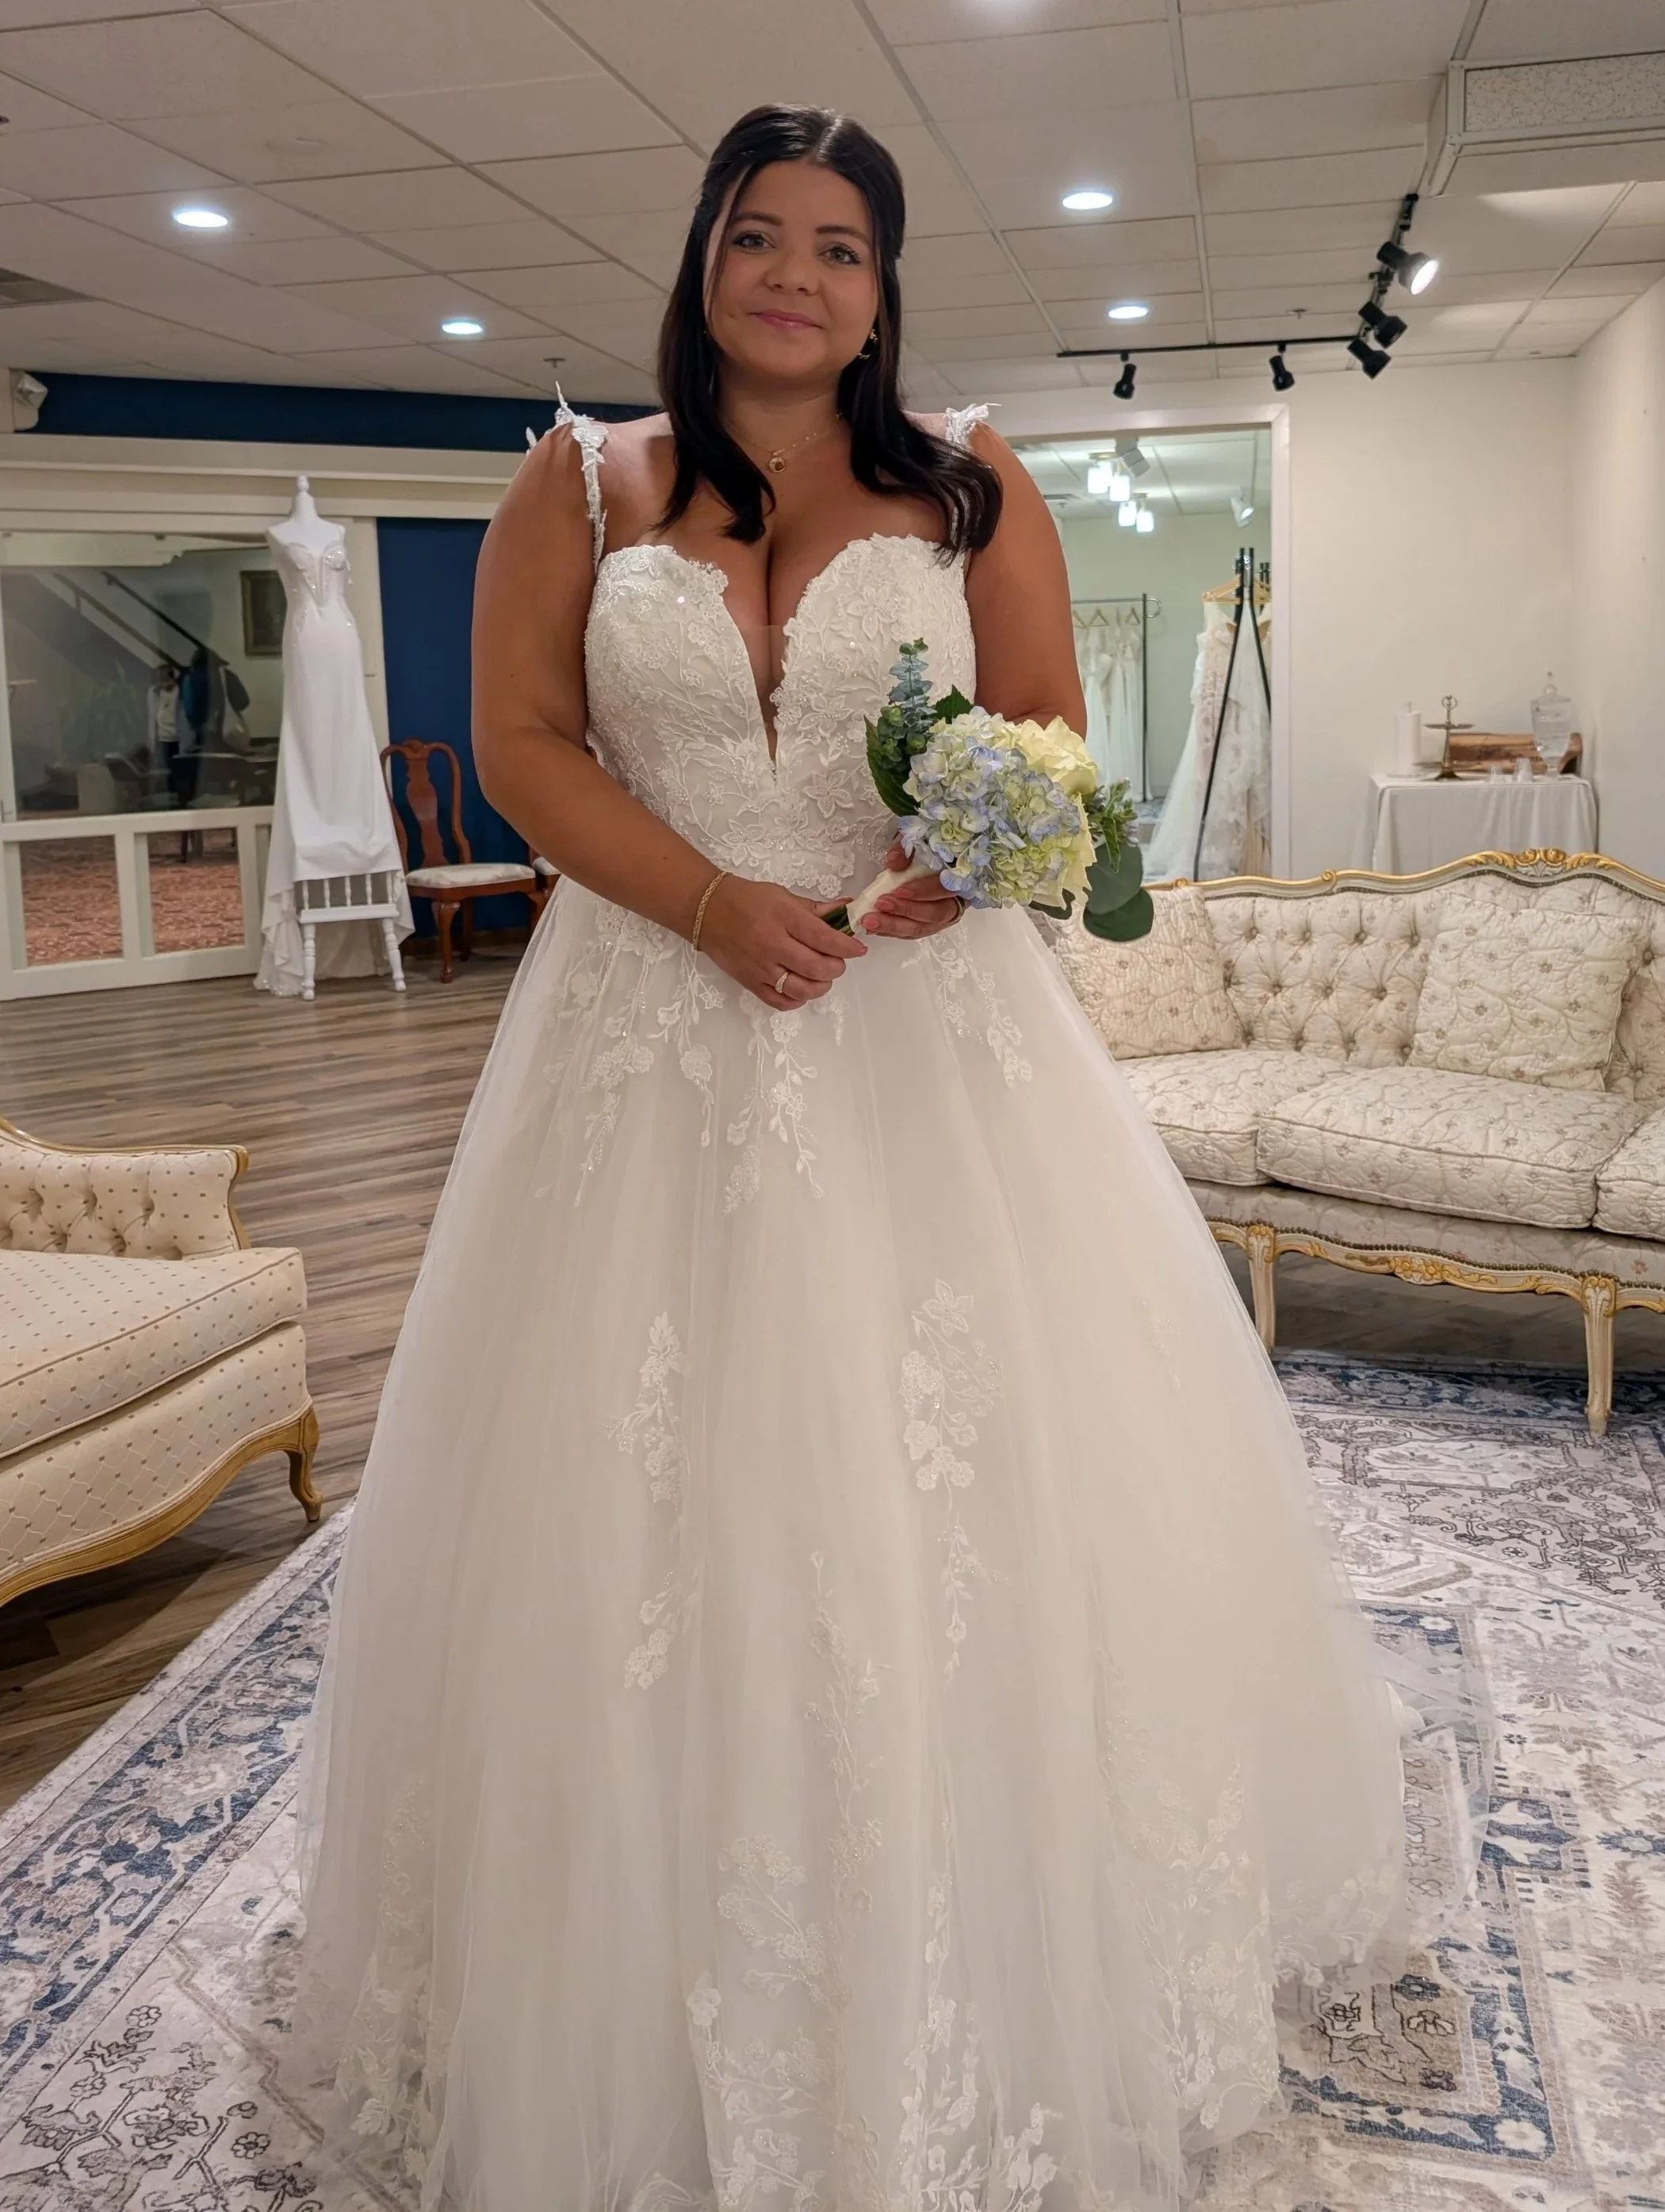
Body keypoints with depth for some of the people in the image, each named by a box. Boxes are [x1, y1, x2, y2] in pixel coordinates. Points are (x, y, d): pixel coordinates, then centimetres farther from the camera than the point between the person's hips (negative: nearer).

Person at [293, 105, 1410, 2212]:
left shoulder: (971, 481, 10)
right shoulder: (581, 490, 10)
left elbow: (1051, 735, 7)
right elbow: (522, 741, 2)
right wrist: (714, 903, -12)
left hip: (934, 1027, 0)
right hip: (659, 1033, 0)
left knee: (982, 1477, 3)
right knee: (652, 1501, 3)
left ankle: (1006, 2003, 25)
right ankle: (666, 2012, 24)